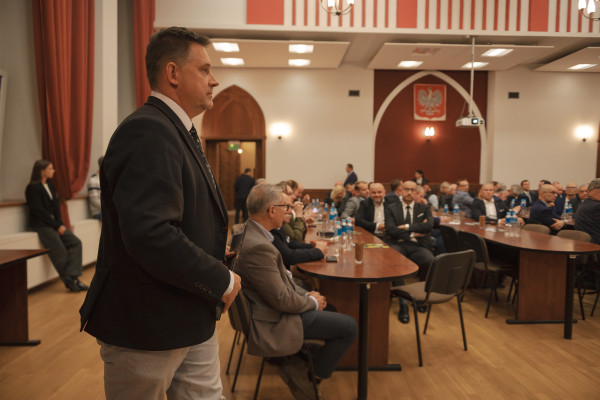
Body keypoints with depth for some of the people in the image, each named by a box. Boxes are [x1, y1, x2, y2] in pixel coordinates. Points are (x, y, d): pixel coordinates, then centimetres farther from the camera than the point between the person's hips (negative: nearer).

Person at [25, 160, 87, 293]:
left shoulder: (50, 186, 17)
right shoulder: (32, 188, -7)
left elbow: (55, 206, 12)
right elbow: (39, 211, -14)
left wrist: (60, 223, -4)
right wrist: (57, 226, -15)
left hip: (53, 223, 8)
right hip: (41, 225, -8)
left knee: (75, 243, -8)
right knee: (60, 251, -17)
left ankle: (72, 277, -14)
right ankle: (70, 281, -5)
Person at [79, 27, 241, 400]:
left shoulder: (179, 131, 12)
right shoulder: (147, 132, -21)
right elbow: (150, 235, -32)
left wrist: (216, 276, 6)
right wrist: (222, 280, -20)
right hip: (147, 327, -9)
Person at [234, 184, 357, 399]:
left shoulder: (249, 232, 1)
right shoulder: (257, 246, -30)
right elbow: (282, 299, -25)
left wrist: (306, 294, 2)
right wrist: (312, 302, -7)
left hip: (269, 307, 10)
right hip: (272, 323, -10)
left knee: (333, 313, 22)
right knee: (349, 326, -4)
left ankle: (298, 365, 22)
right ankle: (310, 374, 14)